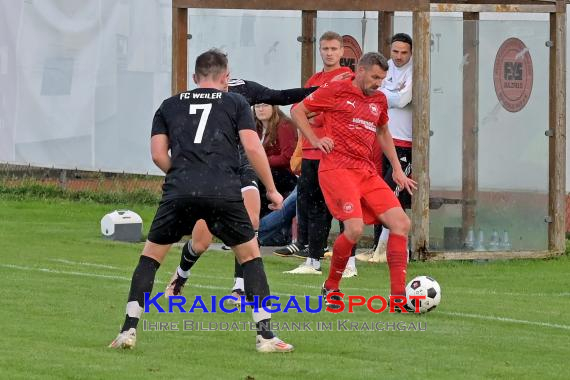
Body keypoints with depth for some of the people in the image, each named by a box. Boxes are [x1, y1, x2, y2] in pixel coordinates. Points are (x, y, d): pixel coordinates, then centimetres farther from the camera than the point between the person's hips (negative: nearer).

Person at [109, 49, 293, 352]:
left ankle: (129, 330, 7)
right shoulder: (236, 103, 16)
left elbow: (158, 154, 12)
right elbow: (253, 147, 5)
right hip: (224, 189, -1)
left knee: (150, 256, 16)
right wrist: (271, 190, 12)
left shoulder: (169, 106, 22)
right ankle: (265, 335, 8)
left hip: (179, 191, 1)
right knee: (250, 256, 15)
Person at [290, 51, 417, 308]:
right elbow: (297, 111, 7)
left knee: (401, 224, -6)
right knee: (355, 228, -23)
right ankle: (331, 287, 1)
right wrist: (315, 140, -4)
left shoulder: (379, 100, 17)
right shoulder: (336, 91, -1)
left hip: (366, 171, 7)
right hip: (337, 168, -7)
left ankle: (398, 296, -3)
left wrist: (397, 170, 29)